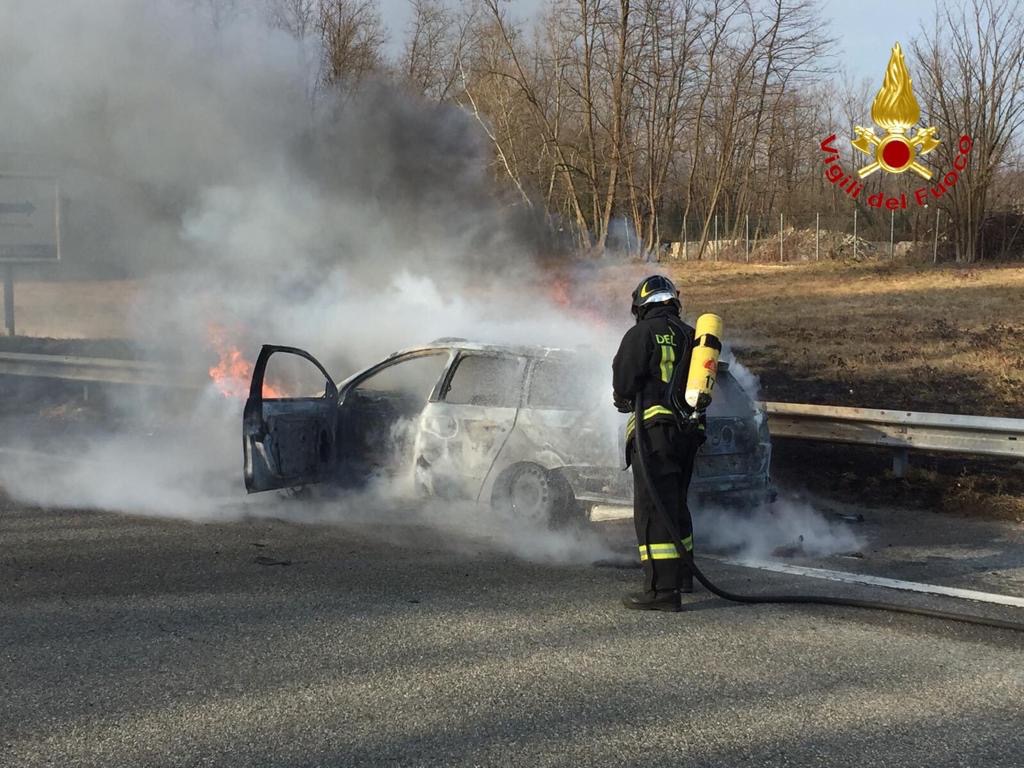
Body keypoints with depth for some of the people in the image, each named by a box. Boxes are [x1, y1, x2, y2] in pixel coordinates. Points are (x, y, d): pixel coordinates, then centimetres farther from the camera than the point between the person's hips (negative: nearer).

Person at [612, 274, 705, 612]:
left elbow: (623, 384, -11)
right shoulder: (691, 336, 17)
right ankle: (682, 574, 36)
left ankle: (663, 589, -16)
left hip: (655, 431, -8)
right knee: (676, 503, 23)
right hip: (689, 430, 8)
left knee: (653, 509, -9)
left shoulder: (642, 334, -6)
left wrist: (625, 399, 12)